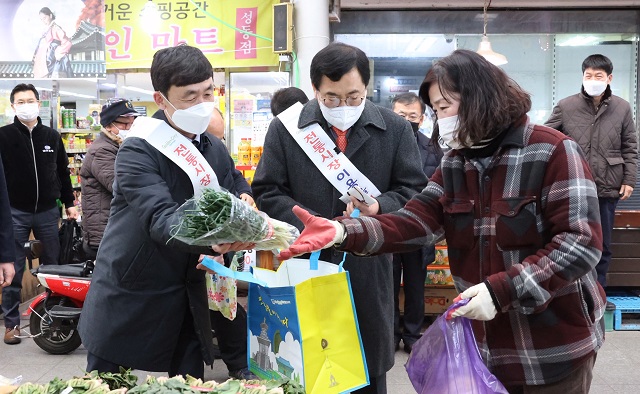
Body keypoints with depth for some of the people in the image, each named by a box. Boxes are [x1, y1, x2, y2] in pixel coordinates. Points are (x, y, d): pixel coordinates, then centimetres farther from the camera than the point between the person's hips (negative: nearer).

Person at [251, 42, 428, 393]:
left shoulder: (395, 130, 2)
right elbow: (267, 192, 1)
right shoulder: (285, 129, 1)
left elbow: (414, 190, 5)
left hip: (368, 272, 1)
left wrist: (380, 207, -16)